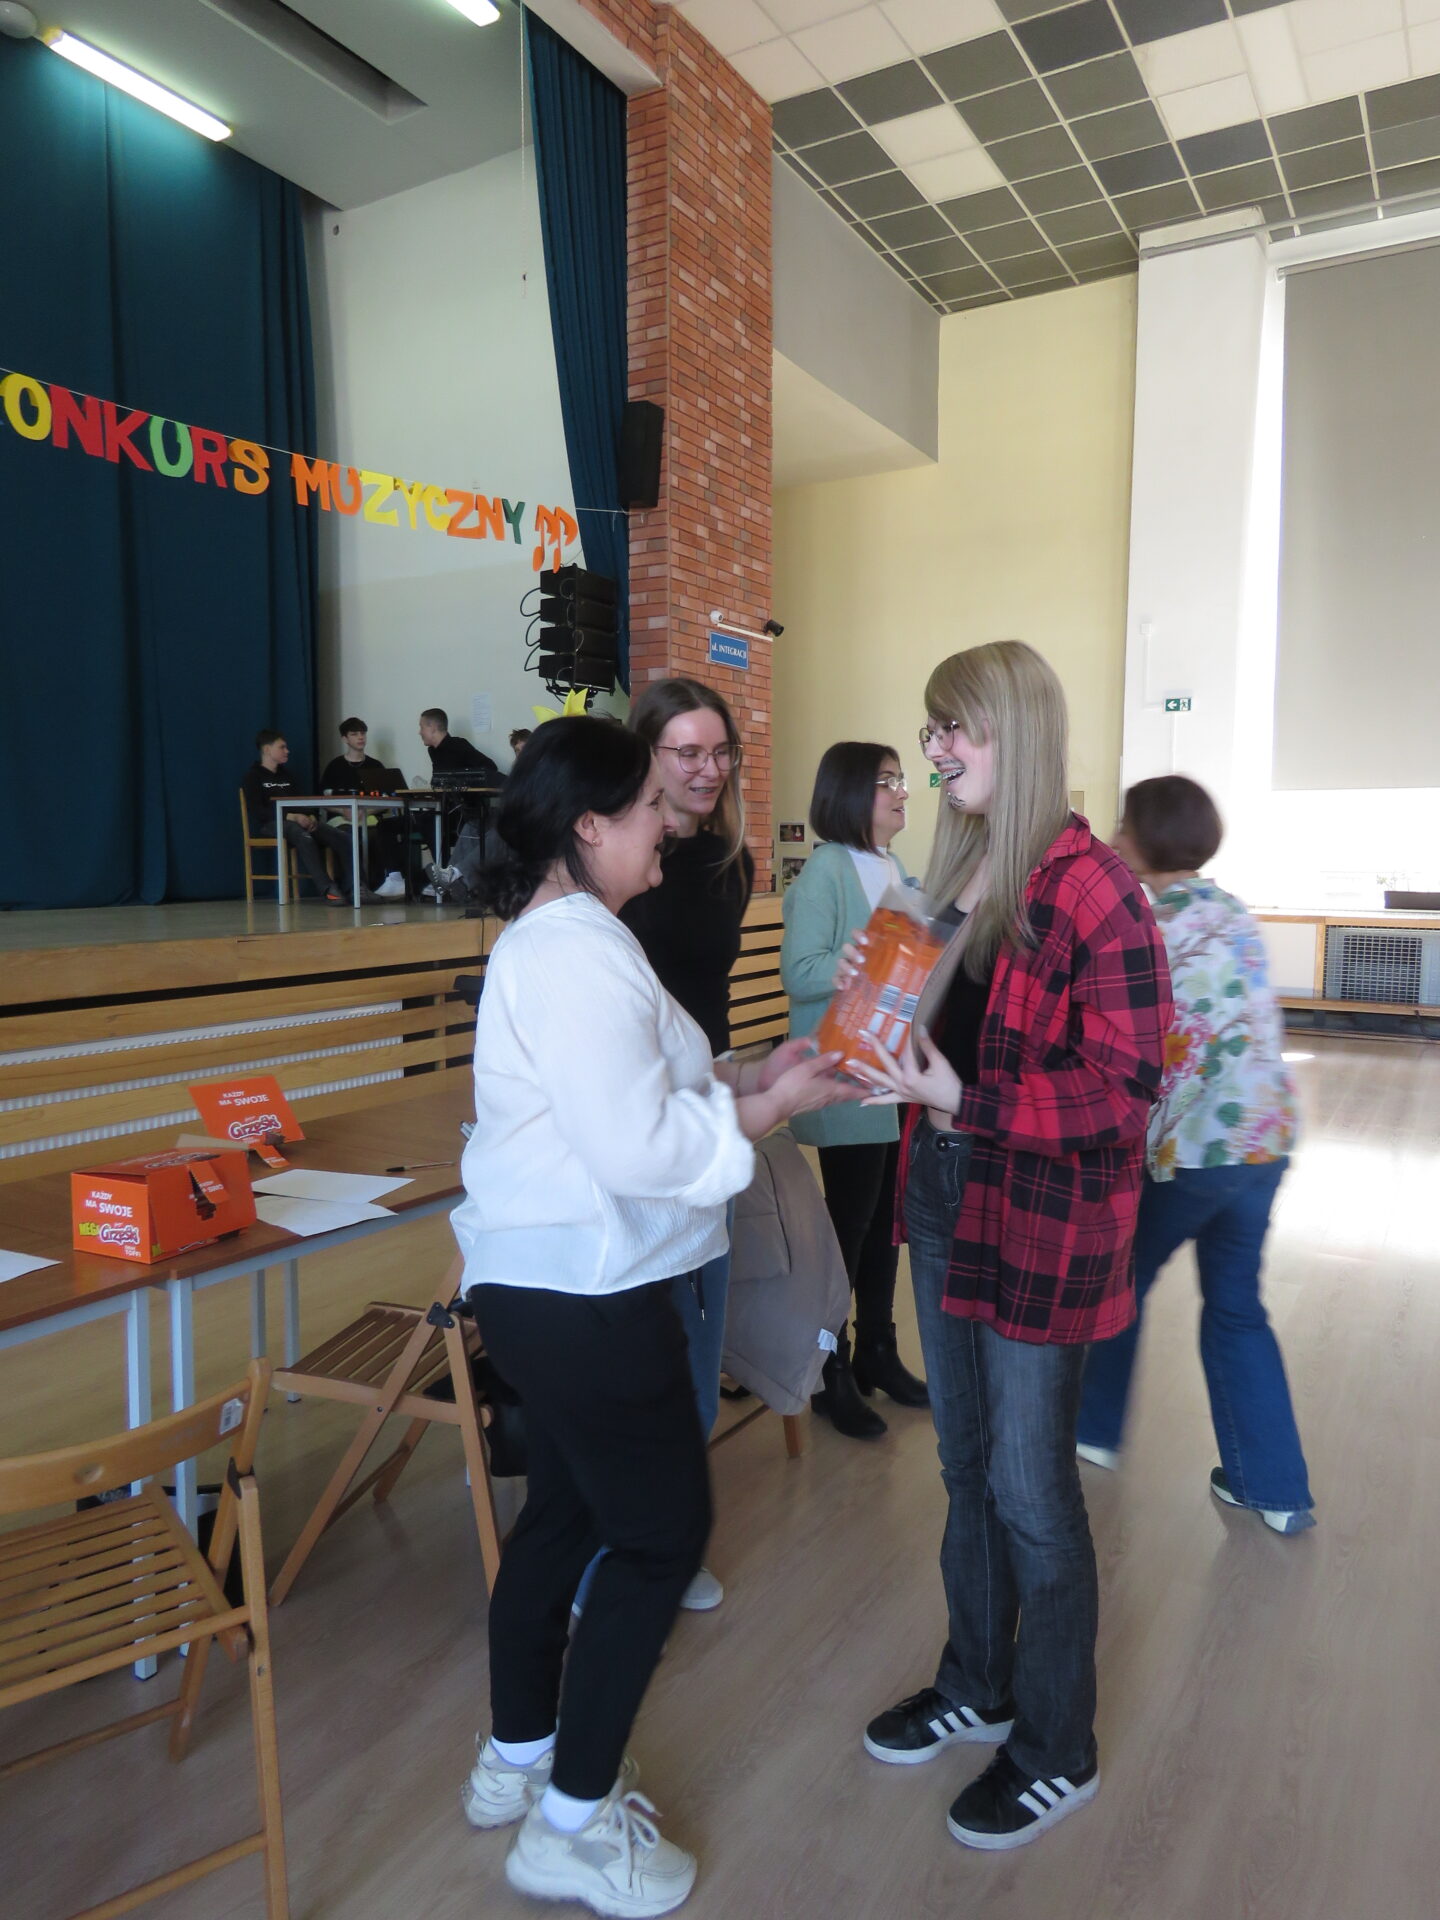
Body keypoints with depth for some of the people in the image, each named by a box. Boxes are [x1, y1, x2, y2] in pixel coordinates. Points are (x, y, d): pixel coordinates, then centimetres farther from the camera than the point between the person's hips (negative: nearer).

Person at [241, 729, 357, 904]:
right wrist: (293, 816, -21)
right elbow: (257, 811, -8)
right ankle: (329, 890, -47)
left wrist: (312, 817, -6)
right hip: (270, 824, -6)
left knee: (343, 837, -20)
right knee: (303, 837, -41)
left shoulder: (285, 775, 28)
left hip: (298, 822, 6)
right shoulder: (252, 776, 6)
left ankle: (349, 889, -28)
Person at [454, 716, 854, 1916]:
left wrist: (749, 1072, 5)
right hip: (584, 1295, -11)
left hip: (548, 1285, 11)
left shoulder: (560, 936, 12)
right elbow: (640, 1148, -27)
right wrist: (774, 1105, -15)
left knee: (564, 1511, 22)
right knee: (662, 1534, 4)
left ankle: (518, 1761, 41)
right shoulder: (577, 951, -23)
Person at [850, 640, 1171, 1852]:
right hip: (943, 1205, 7)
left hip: (1043, 1227, -7)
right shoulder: (960, 872, 6)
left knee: (1030, 1490, 8)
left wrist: (961, 1100, -25)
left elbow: (1127, 1085, -19)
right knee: (966, 1466, 21)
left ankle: (1056, 1753, 32)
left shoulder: (1091, 888, -18)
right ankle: (977, 1690, 43)